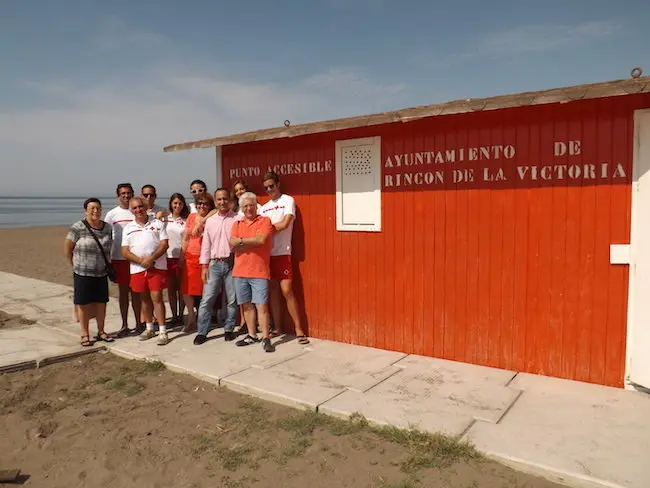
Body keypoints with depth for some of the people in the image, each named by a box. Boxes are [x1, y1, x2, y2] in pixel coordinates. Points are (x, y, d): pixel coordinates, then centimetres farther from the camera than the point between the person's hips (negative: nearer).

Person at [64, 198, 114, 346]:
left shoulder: (108, 228, 4)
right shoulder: (78, 228, -10)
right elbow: (67, 248, -5)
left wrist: (106, 264, 7)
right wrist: (76, 265, 0)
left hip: (102, 273, 4)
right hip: (83, 274, -4)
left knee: (101, 303, 10)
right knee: (83, 304, 4)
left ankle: (101, 332, 24)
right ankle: (85, 335, 16)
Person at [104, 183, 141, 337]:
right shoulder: (112, 214, 4)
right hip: (119, 258, 0)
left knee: (136, 291, 6)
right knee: (123, 291, 7)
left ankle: (138, 323, 17)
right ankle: (125, 326, 16)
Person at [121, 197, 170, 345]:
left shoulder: (157, 223, 3)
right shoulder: (128, 228, 10)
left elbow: (164, 244, -5)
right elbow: (125, 251, 3)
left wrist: (151, 258, -18)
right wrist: (140, 260, -13)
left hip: (157, 267, -3)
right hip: (137, 268, 4)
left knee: (156, 297, -8)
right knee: (144, 299, 13)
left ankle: (163, 331, -3)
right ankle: (149, 328, 27)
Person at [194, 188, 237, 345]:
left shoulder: (236, 219, 0)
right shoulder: (210, 221, 9)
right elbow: (206, 245, 10)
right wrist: (204, 266, 4)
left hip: (232, 263, -2)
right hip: (215, 264, 2)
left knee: (232, 300, 5)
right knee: (207, 299, 0)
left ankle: (229, 329, 19)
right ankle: (202, 332, 8)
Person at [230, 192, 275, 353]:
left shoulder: (265, 221, 0)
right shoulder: (237, 224, 12)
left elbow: (261, 239, -17)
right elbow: (233, 245, -1)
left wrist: (241, 240, -6)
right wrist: (253, 241, -10)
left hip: (259, 272, -4)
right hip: (240, 272, 5)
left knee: (261, 305, -5)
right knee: (247, 305, 11)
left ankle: (266, 338, 1)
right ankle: (252, 335, 22)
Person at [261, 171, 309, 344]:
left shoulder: (288, 200, 0)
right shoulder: (264, 208, 18)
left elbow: (284, 224, -12)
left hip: (282, 253, -6)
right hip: (267, 253, 6)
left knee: (287, 291, -9)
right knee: (273, 291, 8)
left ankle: (299, 330, -3)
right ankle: (277, 328, 17)